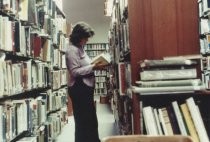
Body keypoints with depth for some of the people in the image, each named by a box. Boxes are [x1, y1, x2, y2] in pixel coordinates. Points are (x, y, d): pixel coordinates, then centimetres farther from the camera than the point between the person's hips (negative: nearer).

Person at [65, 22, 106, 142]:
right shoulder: (72, 50, -13)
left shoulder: (80, 49, 16)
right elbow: (75, 72, -20)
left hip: (85, 88, 10)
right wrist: (93, 67, -21)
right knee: (83, 120, -2)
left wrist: (95, 66, 6)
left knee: (91, 119, 18)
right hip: (79, 89, -10)